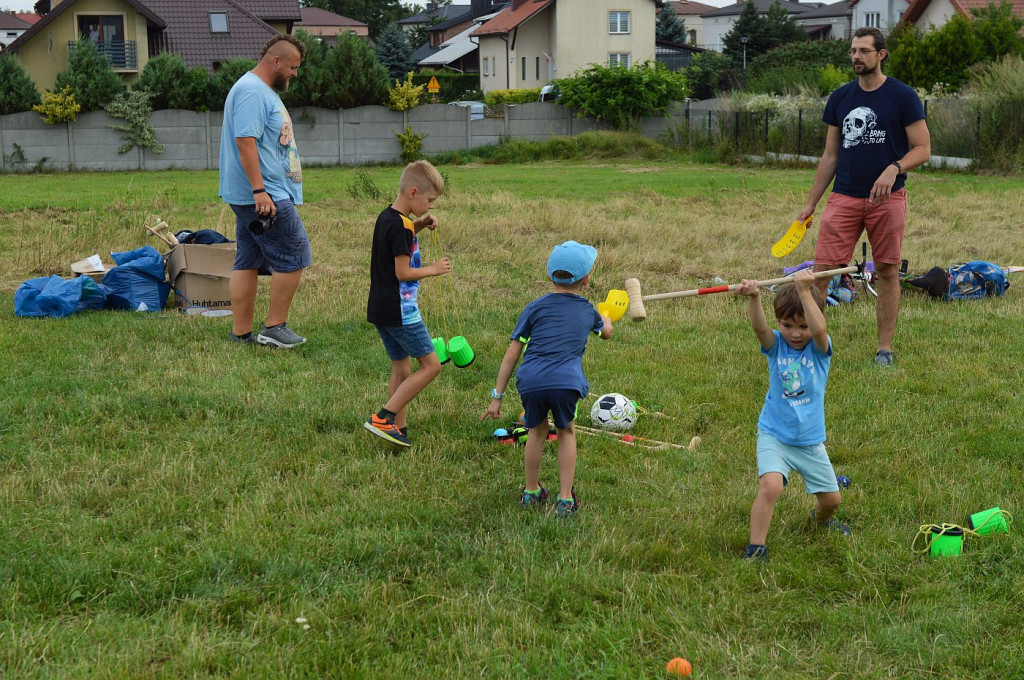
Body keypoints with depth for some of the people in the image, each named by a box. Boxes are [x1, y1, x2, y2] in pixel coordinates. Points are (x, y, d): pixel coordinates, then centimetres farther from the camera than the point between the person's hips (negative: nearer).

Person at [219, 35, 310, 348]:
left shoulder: (263, 90, 20)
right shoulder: (251, 91, -15)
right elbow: (245, 141, -23)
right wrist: (259, 190, -27)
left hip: (259, 195, 11)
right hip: (266, 196, -11)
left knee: (247, 262, 11)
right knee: (293, 258, -5)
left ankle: (241, 333, 14)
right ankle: (274, 327, 1)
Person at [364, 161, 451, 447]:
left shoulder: (386, 217, 10)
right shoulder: (399, 225, -18)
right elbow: (403, 272, -20)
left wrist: (419, 224, 18)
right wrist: (433, 269, -6)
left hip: (380, 308, 10)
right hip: (400, 310, -10)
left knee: (401, 369, 15)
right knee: (431, 365, -2)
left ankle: (399, 429, 16)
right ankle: (383, 418, -6)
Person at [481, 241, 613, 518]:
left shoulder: (536, 307, 15)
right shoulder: (588, 311, 20)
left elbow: (511, 355, 11)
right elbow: (606, 332, 45)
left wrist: (497, 396, 14)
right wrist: (606, 320, 70)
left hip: (530, 381, 0)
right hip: (566, 382, 0)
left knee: (537, 431, 26)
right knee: (566, 433, 25)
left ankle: (531, 492, 39)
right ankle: (565, 499, 22)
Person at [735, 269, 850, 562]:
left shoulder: (819, 348, -9)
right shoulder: (776, 344, -6)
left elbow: (819, 329, -33)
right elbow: (760, 328, -29)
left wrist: (805, 291, -44)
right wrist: (754, 298, -49)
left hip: (811, 440, 2)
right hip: (774, 436, -1)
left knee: (831, 499, 13)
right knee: (770, 485, -27)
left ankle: (821, 519, 49)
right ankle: (755, 548, -15)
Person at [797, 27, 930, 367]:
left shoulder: (903, 96, -2)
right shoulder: (840, 98, 9)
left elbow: (922, 149, -3)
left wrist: (894, 169, -23)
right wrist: (811, 203, 12)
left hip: (887, 198, -2)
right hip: (844, 197, 3)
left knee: (887, 272, 3)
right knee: (821, 269, -6)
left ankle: (885, 347, 13)